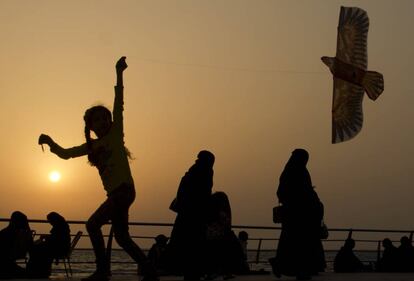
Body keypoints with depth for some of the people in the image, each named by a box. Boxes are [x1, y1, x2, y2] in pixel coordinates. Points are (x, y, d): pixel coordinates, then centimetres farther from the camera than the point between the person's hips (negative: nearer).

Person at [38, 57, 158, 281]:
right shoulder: (92, 146, 17)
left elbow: (118, 106, -10)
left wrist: (119, 75, -18)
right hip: (115, 193, 9)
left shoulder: (115, 134, -1)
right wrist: (50, 142, 1)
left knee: (93, 224, -15)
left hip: (123, 189, -9)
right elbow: (65, 153, 20)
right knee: (121, 236, 13)